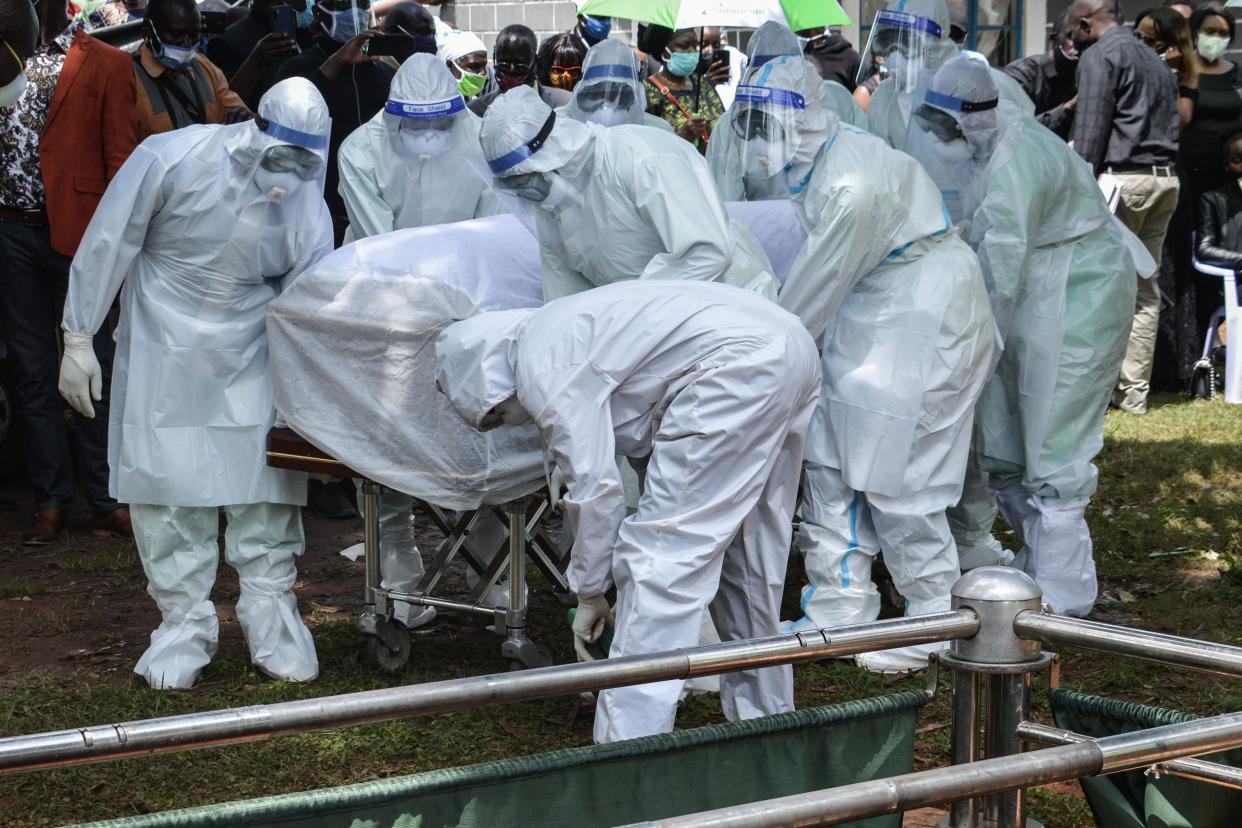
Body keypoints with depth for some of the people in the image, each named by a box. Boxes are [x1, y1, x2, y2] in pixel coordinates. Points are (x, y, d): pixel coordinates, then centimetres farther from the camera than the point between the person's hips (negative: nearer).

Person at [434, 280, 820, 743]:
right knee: (750, 561, 22)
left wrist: (589, 593, 8)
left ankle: (629, 750, -6)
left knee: (662, 557, -6)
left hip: (735, 367, -10)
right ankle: (763, 720, 34)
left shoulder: (542, 367, -3)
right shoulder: (561, 328, 26)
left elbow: (594, 486, -6)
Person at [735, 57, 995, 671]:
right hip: (865, 322, 10)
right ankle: (837, 612, 20)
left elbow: (819, 283, -20)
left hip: (924, 325, -10)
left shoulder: (854, 186, -29)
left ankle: (934, 622, 12)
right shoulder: (816, 166, 2)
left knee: (898, 480, -3)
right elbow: (814, 273, 10)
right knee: (829, 464, 11)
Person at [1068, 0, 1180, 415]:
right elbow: (1171, 125, 20)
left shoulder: (1098, 56, -4)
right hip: (1165, 179, 8)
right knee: (1144, 290, 9)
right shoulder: (1156, 61, 23)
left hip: (1121, 176, -8)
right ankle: (1134, 391, 10)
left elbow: (1090, 130, -11)